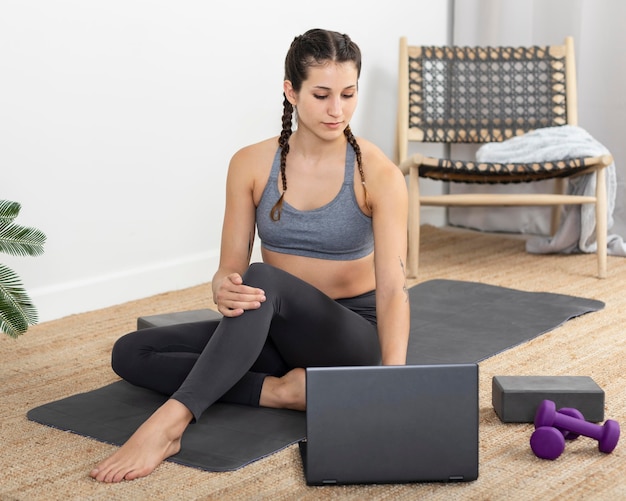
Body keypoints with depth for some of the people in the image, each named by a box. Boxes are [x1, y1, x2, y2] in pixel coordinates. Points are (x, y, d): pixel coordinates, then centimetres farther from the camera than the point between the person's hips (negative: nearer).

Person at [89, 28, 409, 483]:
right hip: (274, 327, 4)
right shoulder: (251, 164, -6)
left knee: (265, 280, -38)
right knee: (131, 353, -16)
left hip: (352, 335, -4)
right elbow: (231, 268, -7)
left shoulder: (378, 174, -14)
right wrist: (224, 290, -34)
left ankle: (171, 421, -43)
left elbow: (393, 286, -22)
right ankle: (282, 390, -24)